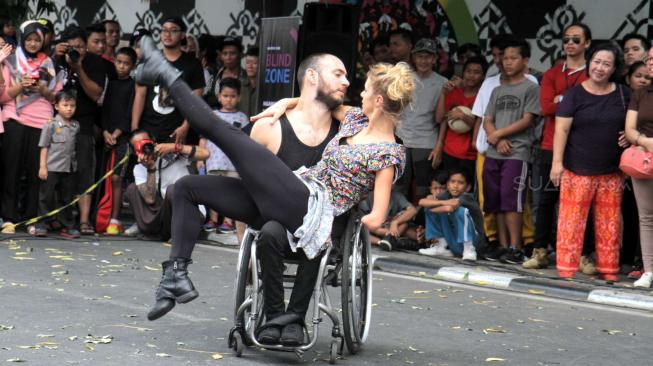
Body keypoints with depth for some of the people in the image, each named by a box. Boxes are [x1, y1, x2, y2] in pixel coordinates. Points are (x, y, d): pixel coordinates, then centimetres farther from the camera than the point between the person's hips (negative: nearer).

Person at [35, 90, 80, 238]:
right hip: (51, 168, -5)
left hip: (68, 168, 5)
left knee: (67, 198, 11)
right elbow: (44, 147, -5)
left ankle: (68, 226, 17)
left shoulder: (76, 126, 8)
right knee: (46, 197, 0)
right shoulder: (51, 125, -6)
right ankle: (41, 225, 6)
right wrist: (42, 166, -9)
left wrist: (75, 163, 9)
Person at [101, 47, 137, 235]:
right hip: (107, 134, 4)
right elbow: (104, 108, 9)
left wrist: (116, 133, -9)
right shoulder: (110, 83, 12)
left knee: (116, 178, -9)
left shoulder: (133, 85, 1)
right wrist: (105, 132, -3)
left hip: (123, 136, -4)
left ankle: (115, 220, -6)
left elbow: (130, 113, -4)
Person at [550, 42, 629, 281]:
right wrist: (557, 162, -13)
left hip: (611, 172, 3)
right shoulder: (575, 94, 0)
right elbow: (562, 129, -5)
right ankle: (566, 269, 2)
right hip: (578, 170, -3)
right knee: (572, 220, -4)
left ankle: (608, 270, 15)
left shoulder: (623, 95, 9)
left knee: (609, 223, 7)